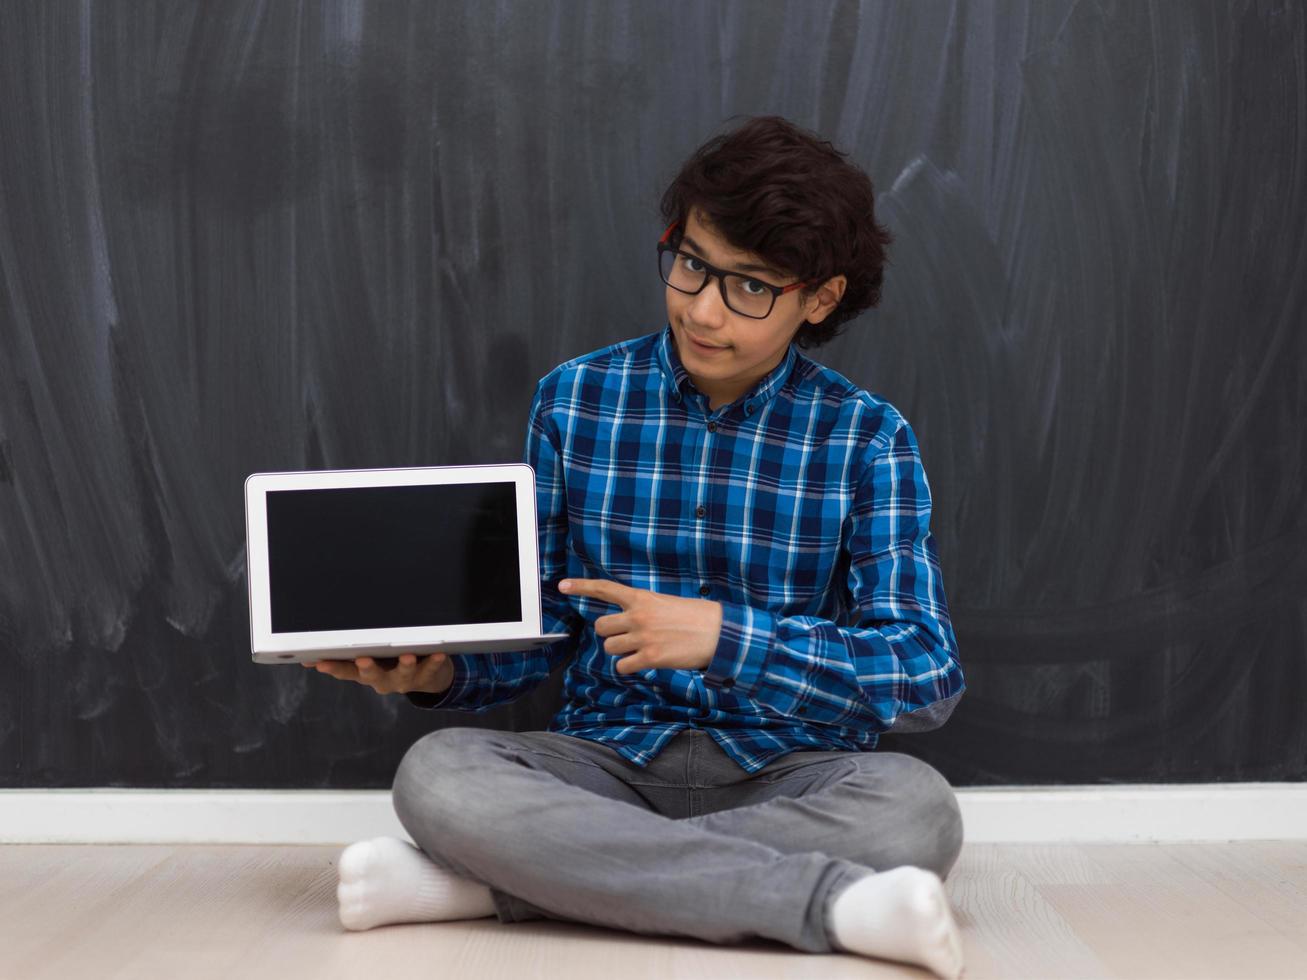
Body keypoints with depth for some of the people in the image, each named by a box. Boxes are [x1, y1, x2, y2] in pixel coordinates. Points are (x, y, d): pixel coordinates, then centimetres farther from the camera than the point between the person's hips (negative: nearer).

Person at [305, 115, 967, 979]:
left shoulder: (867, 438, -5)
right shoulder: (575, 399, 2)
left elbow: (929, 675, -13)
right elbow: (540, 624, 9)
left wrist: (725, 635, -23)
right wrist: (441, 672, -12)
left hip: (787, 773, -1)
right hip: (609, 757, 1)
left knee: (917, 809, -34)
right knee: (437, 773, -28)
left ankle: (477, 884, -25)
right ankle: (829, 899, -29)